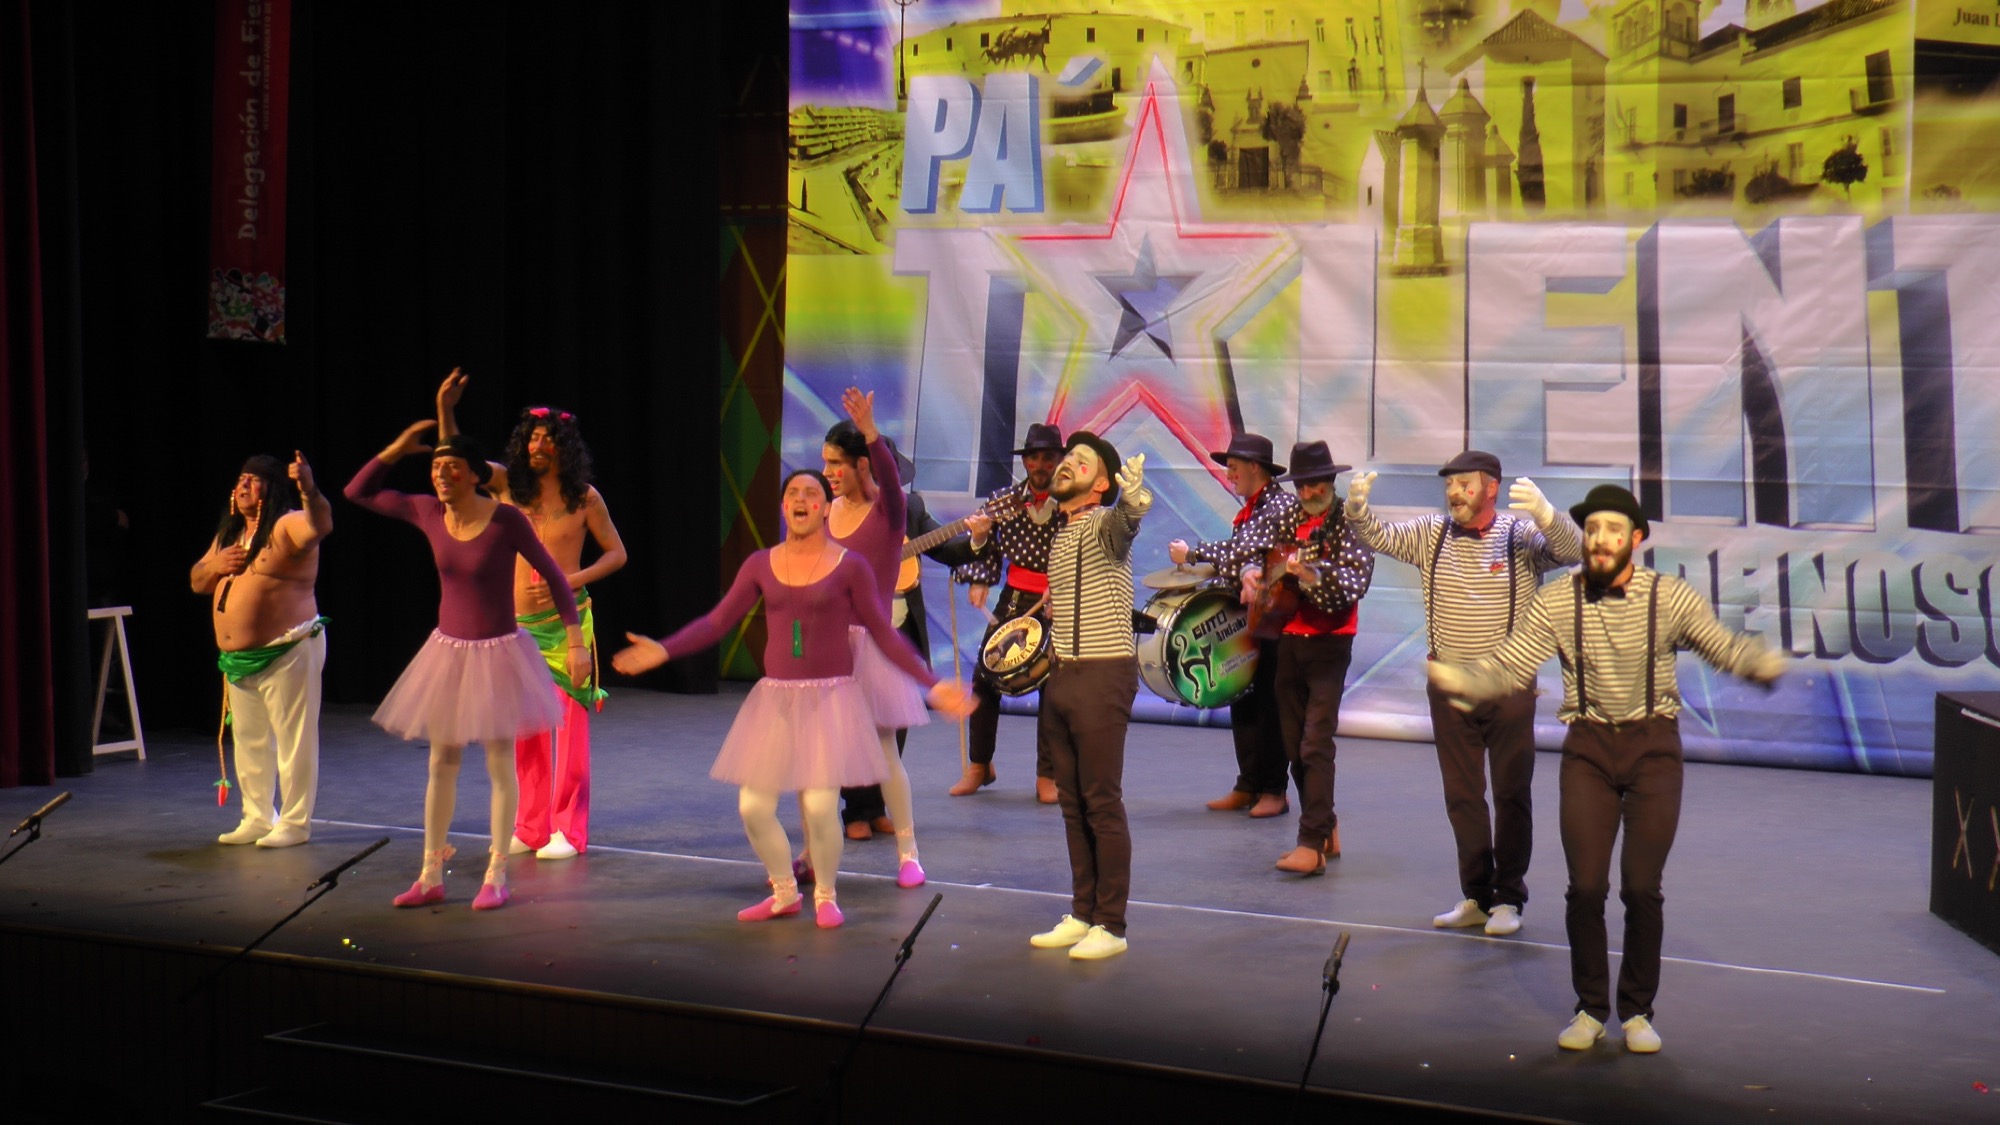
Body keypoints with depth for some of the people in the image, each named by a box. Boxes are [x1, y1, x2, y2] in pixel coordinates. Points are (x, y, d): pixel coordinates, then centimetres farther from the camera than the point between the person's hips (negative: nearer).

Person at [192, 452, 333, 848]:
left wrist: (308, 490, -51)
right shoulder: (229, 534, 16)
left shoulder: (288, 526, -10)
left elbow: (321, 524, -32)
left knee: (293, 739, -2)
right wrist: (215, 565, -1)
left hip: (287, 652, -9)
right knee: (249, 741, 17)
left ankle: (295, 823, 6)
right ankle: (257, 819, 29)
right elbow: (197, 581, 22)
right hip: (238, 658, 9)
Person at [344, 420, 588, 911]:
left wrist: (576, 641, -14)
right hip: (447, 650, 5)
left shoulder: (505, 519, -16)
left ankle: (496, 877, 14)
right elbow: (357, 492, 8)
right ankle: (431, 876, 20)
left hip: (497, 652, -5)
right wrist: (397, 449, -4)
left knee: (500, 763, 4)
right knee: (441, 764, 11)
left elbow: (553, 576, -9)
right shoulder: (427, 513, -3)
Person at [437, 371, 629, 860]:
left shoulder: (584, 497, -1)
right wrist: (445, 409, -12)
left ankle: (569, 831, 3)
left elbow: (617, 553, 3)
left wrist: (572, 581, -11)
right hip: (516, 622, 3)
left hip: (565, 622, -3)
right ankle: (530, 828, 17)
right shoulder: (509, 486, 6)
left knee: (569, 723, -4)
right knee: (525, 728, 7)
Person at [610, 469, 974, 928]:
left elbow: (884, 635, -1)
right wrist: (663, 650, -6)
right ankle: (784, 893, 26)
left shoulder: (850, 566, -2)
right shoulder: (761, 565, 6)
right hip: (775, 698, 3)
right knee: (754, 807, 0)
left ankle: (825, 896, 14)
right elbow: (717, 621, 6)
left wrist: (933, 685, -8)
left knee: (819, 805, -14)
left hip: (830, 697, -3)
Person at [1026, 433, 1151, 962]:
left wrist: (1134, 495, -54)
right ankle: (1082, 914, 22)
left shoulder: (1105, 524, -9)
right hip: (1060, 676, 8)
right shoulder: (1057, 535, 16)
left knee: (1102, 804, -3)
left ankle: (1111, 926, 5)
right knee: (1072, 803, 13)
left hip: (1102, 677, -8)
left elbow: (1129, 514, -35)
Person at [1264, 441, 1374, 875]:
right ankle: (1326, 827, 25)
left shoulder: (1347, 525, -6)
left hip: (1328, 644, -6)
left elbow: (1357, 579, -17)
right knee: (1294, 746, 11)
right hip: (1288, 642, 7)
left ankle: (1313, 846, -14)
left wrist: (1312, 574, -32)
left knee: (1316, 745, -13)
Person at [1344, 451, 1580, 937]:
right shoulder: (1432, 535, 3)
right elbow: (1380, 537, 0)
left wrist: (1543, 512, -42)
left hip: (1509, 687, -4)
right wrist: (1357, 507, -22)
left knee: (1511, 794, 6)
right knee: (1461, 795, 11)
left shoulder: (1521, 536, -8)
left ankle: (1508, 898, 17)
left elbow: (1572, 550, -22)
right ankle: (1476, 896, 22)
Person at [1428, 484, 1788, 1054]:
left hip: (1653, 744, -1)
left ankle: (1637, 1011, 19)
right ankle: (1590, 1008, 18)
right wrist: (1457, 679, -21)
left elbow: (1724, 647, -4)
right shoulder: (1555, 602, -3)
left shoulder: (1670, 597, -5)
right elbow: (1508, 667, -4)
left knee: (1642, 887, -2)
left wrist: (1765, 663, -25)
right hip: (1589, 746, 1)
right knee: (1585, 885, -3)